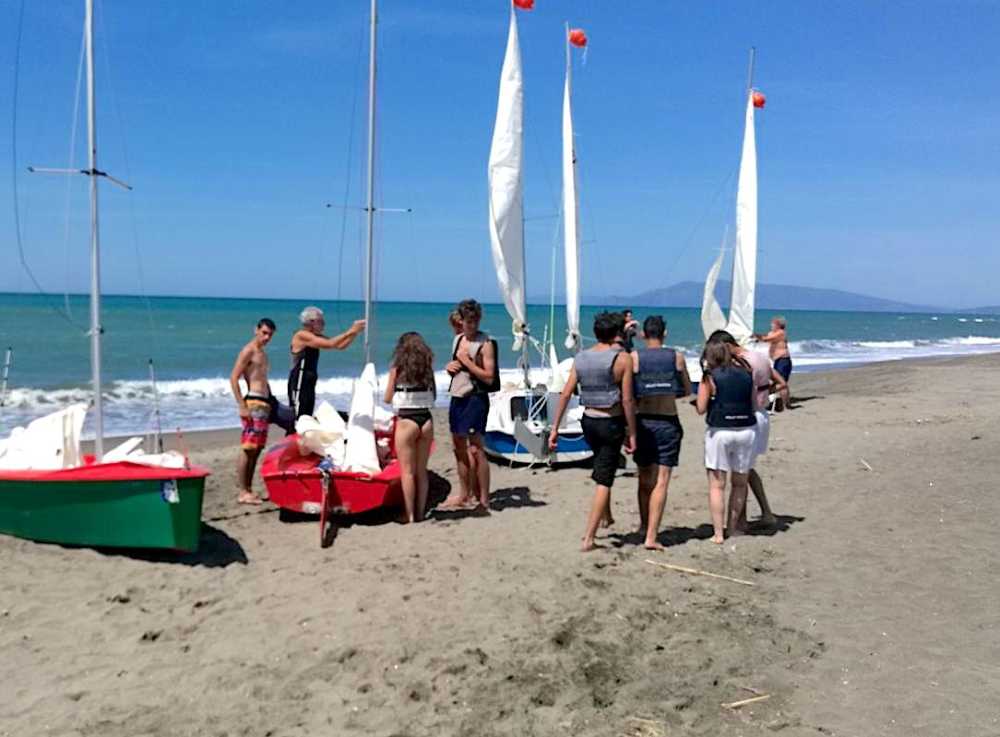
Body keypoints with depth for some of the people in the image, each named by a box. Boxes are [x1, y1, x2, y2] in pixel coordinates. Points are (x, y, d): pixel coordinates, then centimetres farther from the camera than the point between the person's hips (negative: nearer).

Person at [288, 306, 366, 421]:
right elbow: (329, 344, -23)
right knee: (297, 418, -11)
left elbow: (339, 346, 10)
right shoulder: (301, 335, -13)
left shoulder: (316, 337, 13)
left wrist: (355, 332, -2)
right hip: (299, 381, -9)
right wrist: (350, 331, -18)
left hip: (309, 382, 9)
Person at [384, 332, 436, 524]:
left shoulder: (397, 369, -4)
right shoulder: (427, 368, 5)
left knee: (408, 471, 3)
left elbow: (387, 399, 1)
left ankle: (410, 515, 4)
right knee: (421, 470, 13)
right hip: (426, 420, 4)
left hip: (406, 420, -4)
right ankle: (420, 513, 18)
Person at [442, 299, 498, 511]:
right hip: (457, 397, 8)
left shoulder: (485, 343, -10)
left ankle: (483, 500, -4)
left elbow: (489, 377, -16)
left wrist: (467, 362, -17)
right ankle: (464, 495, 27)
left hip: (475, 398, -8)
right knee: (459, 448, 14)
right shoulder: (458, 339, 12)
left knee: (475, 449, -10)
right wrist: (449, 367, 3)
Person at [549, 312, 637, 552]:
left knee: (602, 471, 30)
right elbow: (627, 400, -13)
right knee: (603, 481, 0)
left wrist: (555, 428, 2)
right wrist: (631, 434, -6)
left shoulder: (580, 358, 2)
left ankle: (606, 516, 41)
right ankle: (588, 538, -1)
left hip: (588, 421, 5)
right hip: (611, 424, -5)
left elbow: (565, 394, -1)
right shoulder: (622, 358, -11)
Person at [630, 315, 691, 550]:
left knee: (645, 478, 18)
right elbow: (687, 390, 11)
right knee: (661, 481, -1)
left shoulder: (634, 357, -4)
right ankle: (651, 536, -5)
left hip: (643, 421, 1)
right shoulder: (677, 357, 0)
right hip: (668, 423, -1)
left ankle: (644, 525, 32)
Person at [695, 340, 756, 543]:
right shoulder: (745, 374, 8)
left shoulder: (710, 376, -3)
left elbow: (701, 408, -4)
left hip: (719, 431, -4)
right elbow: (754, 404, 11)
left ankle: (718, 533, 2)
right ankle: (732, 529, 24)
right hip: (746, 430, 4)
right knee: (739, 484, 16)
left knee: (717, 485, 4)